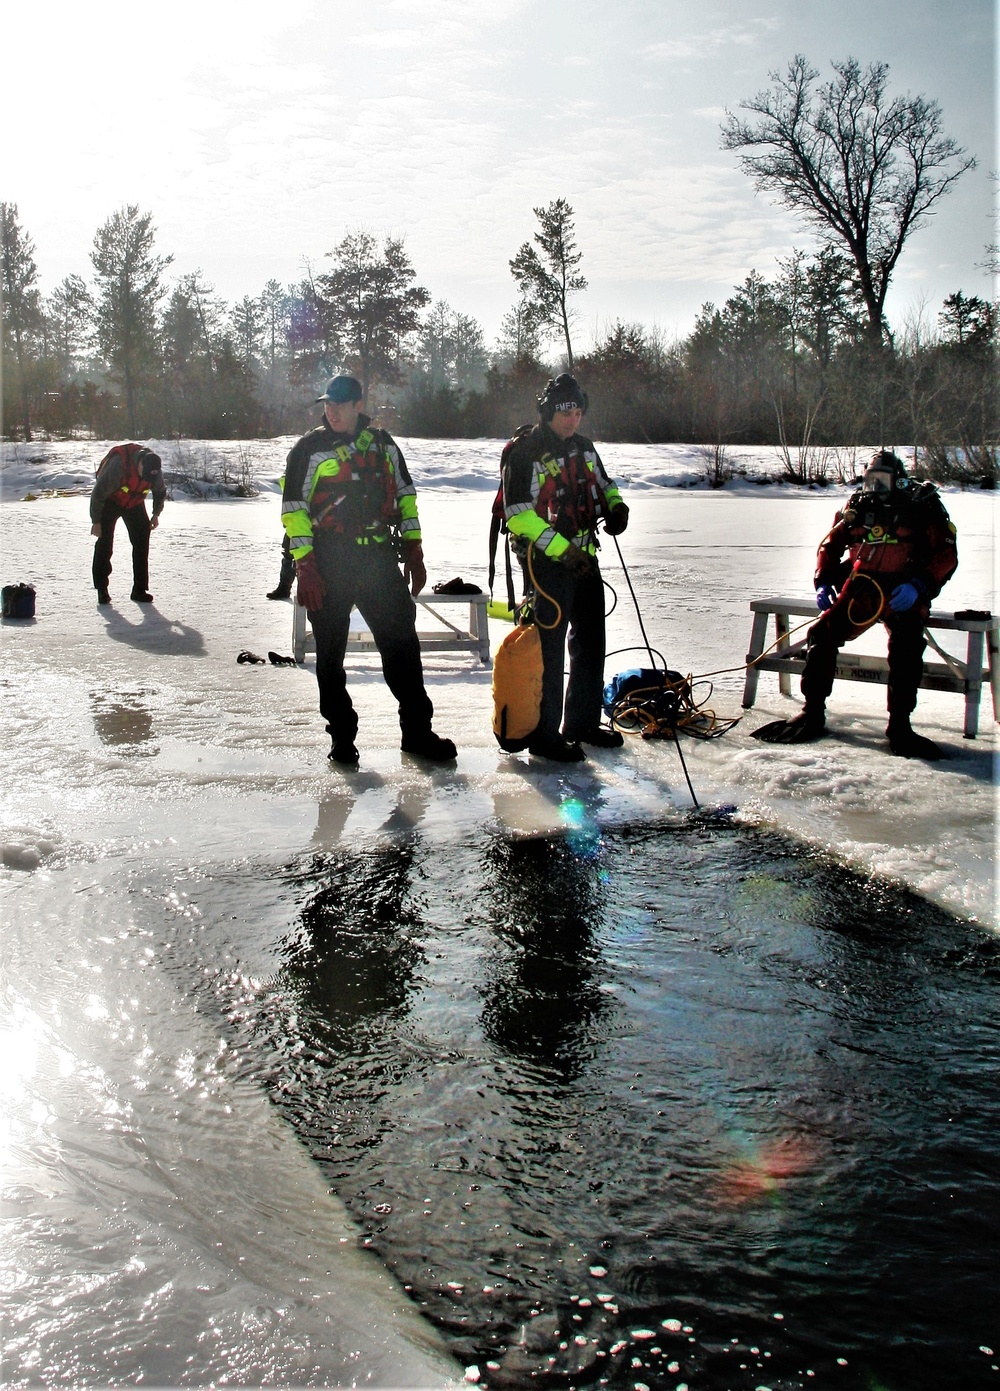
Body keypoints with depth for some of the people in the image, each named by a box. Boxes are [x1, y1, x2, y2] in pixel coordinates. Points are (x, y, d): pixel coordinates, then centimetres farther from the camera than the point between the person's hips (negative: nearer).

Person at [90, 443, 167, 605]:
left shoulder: (155, 469, -21)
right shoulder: (118, 465, -38)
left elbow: (161, 492, 5)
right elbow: (98, 493, -27)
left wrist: (156, 514, 4)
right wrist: (96, 521, -21)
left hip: (134, 503, 4)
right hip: (110, 501, -4)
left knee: (141, 542, -4)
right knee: (104, 543, -9)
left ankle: (139, 590, 1)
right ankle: (101, 590, 0)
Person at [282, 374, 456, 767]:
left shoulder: (382, 444, 10)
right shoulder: (309, 448, 0)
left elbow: (405, 496, 16)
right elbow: (294, 510, -4)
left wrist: (414, 553, 11)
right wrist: (305, 569, -11)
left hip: (379, 559, 3)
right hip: (329, 564, -2)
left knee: (402, 642, 2)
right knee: (331, 654, 4)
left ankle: (417, 730, 11)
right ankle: (342, 735, 16)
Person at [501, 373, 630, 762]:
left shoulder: (583, 447, 10)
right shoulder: (524, 453, -14)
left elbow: (603, 485, 25)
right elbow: (519, 514, -18)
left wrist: (615, 507, 2)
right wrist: (563, 548, -23)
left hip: (585, 558, 8)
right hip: (545, 563, -8)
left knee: (591, 642, 15)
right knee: (548, 648, -5)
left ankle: (583, 723, 30)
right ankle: (543, 735, 5)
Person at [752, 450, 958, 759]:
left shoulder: (922, 507, 1)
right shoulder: (858, 507, 13)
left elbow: (946, 554, -5)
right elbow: (830, 545, 20)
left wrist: (918, 585, -20)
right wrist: (823, 582, 4)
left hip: (904, 594, -4)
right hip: (860, 591, 4)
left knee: (907, 646, -28)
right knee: (822, 635, -15)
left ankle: (899, 725, -19)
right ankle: (813, 713, -5)